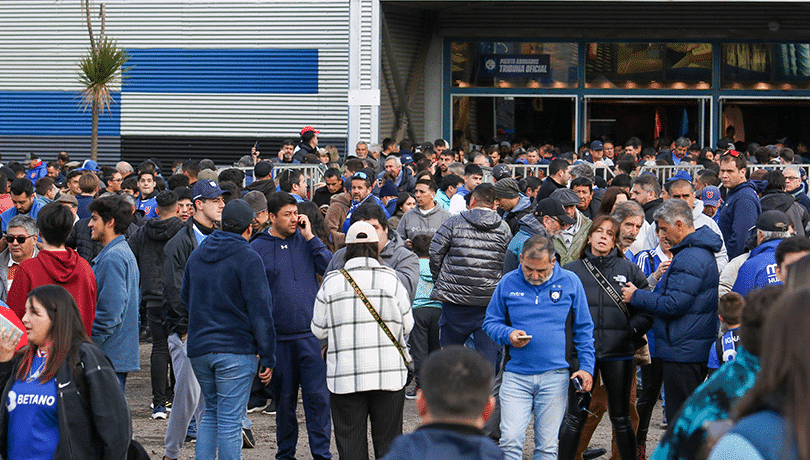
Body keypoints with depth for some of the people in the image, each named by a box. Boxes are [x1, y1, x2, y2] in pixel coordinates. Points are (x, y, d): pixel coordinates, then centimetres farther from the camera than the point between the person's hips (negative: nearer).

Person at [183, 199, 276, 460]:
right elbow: (260, 311, -13)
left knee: (211, 413, 18)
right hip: (236, 350, -6)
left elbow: (185, 297, 22)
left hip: (198, 348, 6)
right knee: (230, 420, -3)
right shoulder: (248, 259, -10)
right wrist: (267, 357, -9)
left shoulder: (197, 255, 10)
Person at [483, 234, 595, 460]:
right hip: (516, 375, 0)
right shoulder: (508, 283, 4)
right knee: (510, 440, -10)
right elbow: (491, 322, 13)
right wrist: (508, 335, -9)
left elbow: (584, 329, 10)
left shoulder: (570, 283, 3)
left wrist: (586, 366, 0)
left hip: (555, 376, 0)